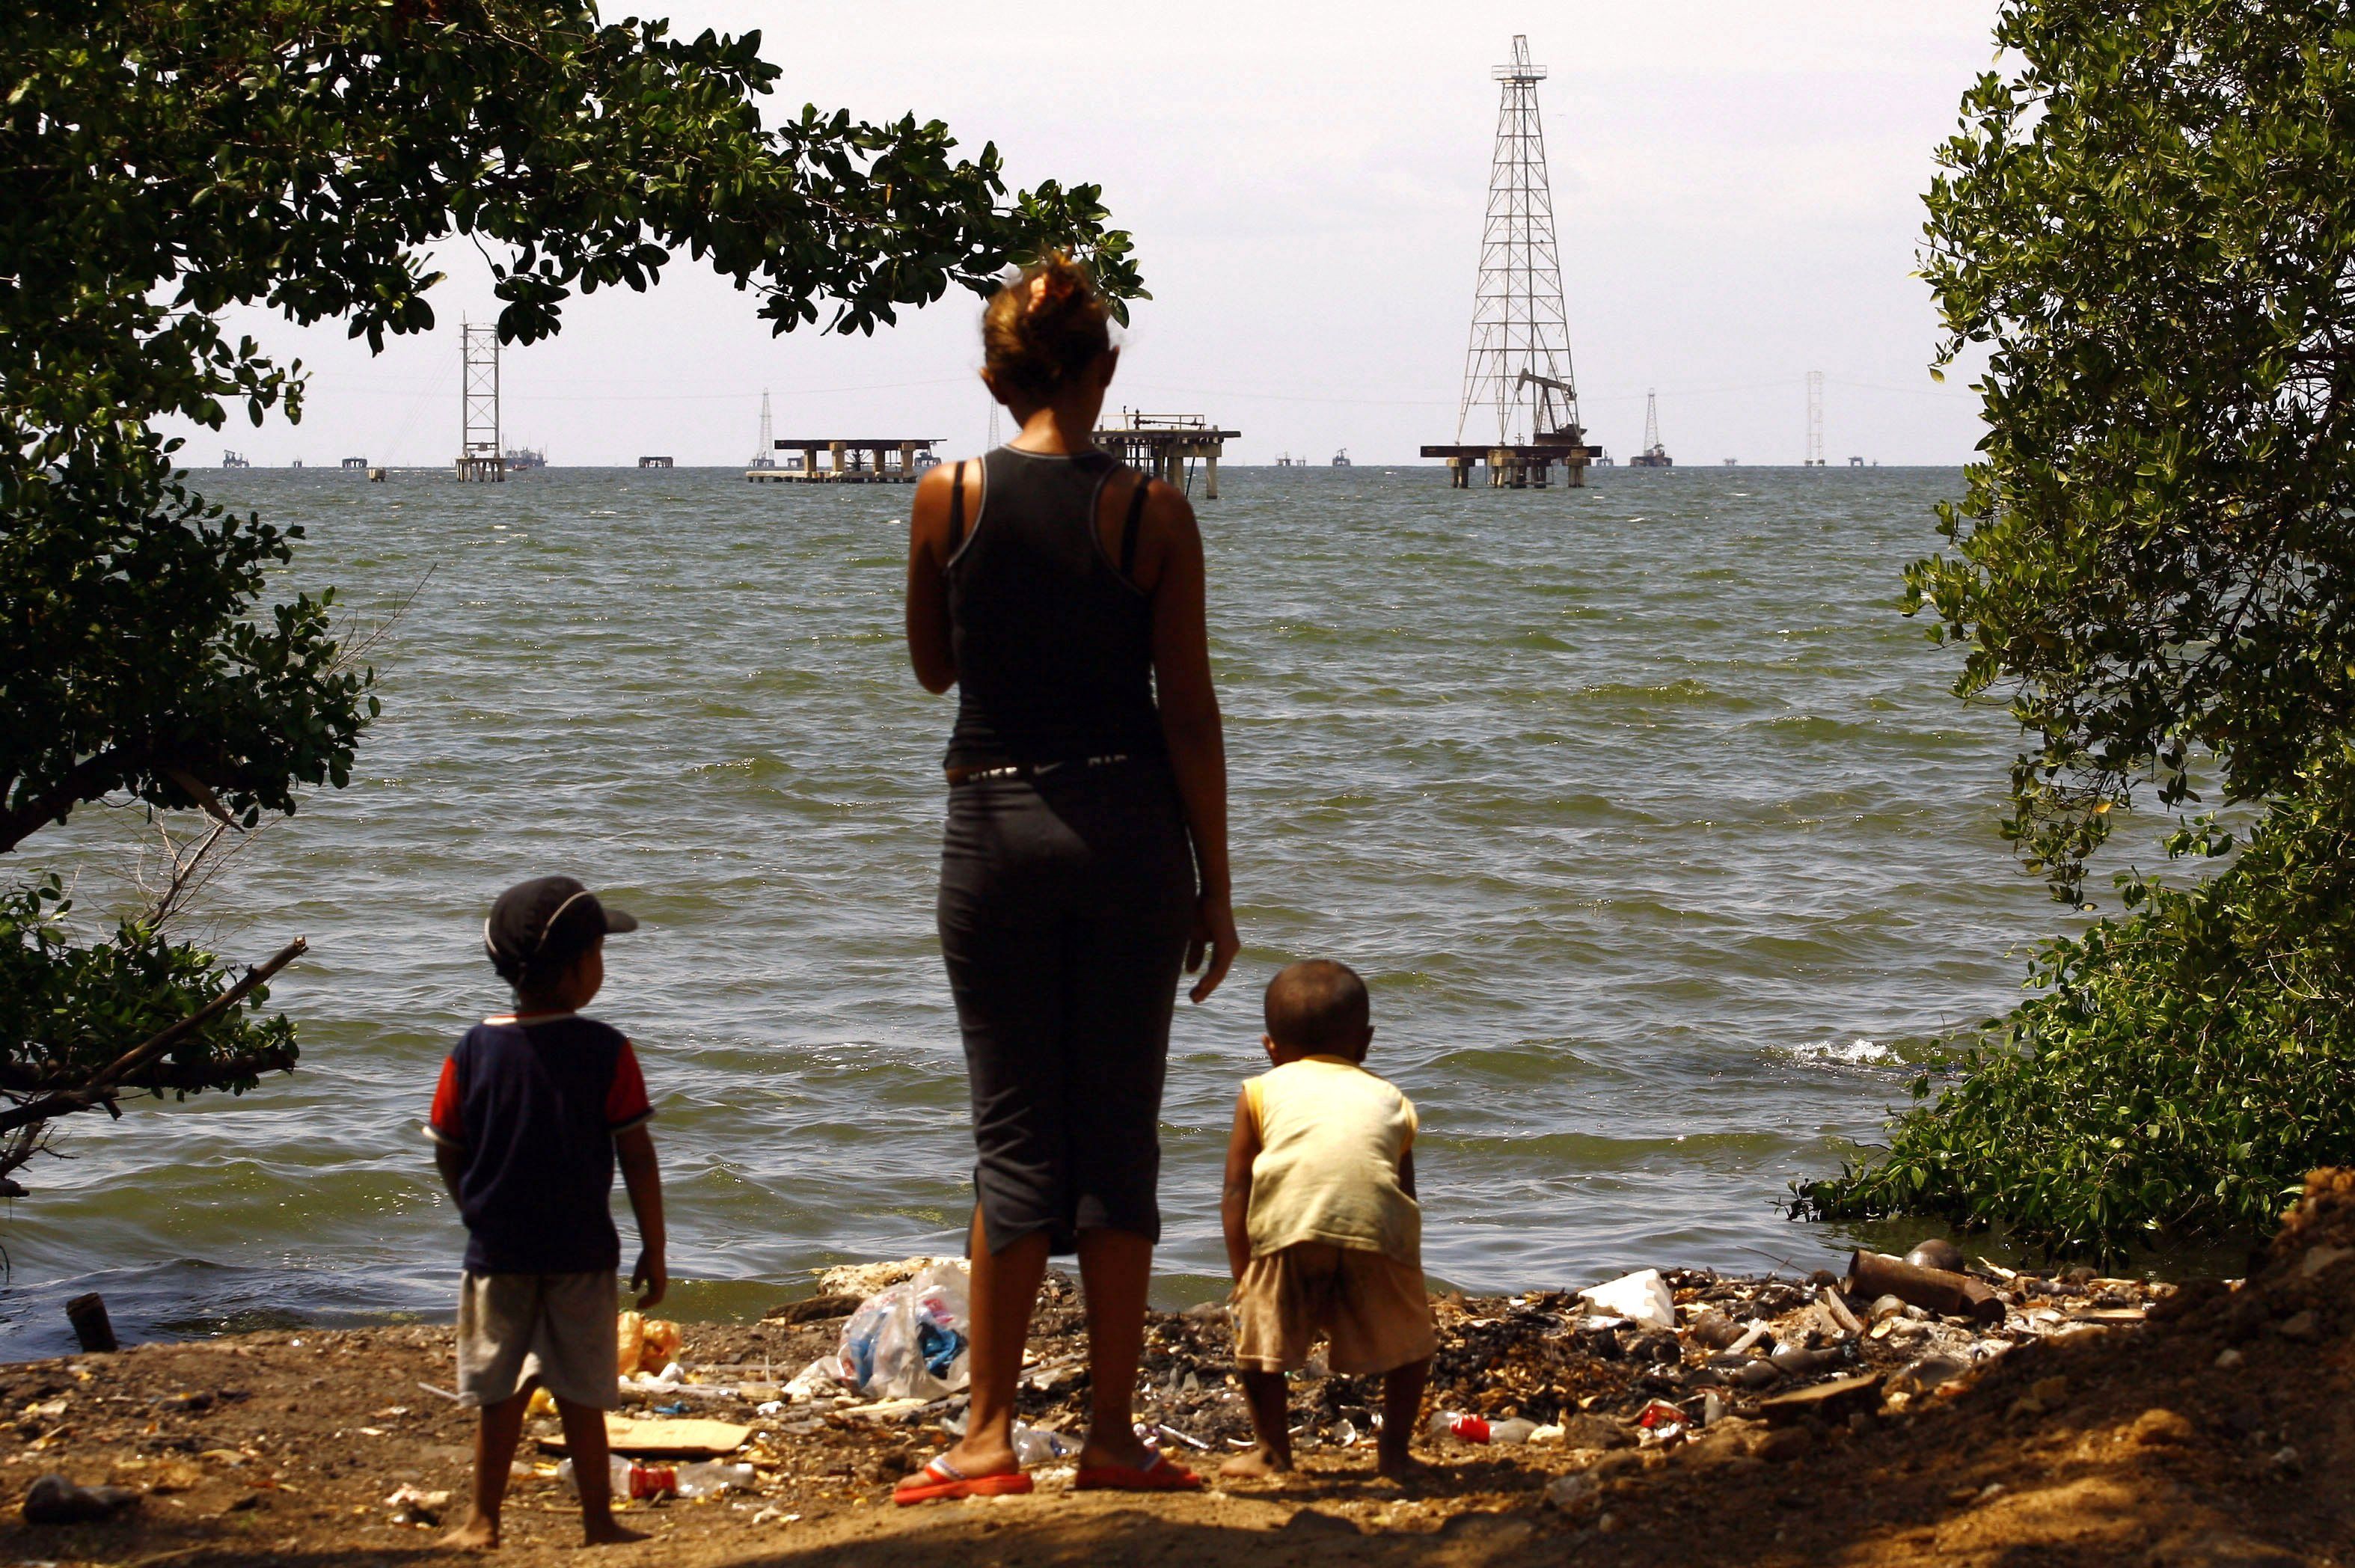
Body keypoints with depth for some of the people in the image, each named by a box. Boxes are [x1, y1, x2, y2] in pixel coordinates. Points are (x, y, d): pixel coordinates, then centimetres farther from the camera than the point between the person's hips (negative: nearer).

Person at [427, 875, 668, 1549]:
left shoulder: (474, 1050, -3)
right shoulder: (606, 1052, -9)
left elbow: (447, 1152, 3)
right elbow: (637, 1158, -7)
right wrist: (654, 1251, 1)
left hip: (498, 1252, 2)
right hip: (582, 1253, -2)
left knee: (499, 1394, 11)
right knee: (581, 1395, 7)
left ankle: (483, 1522, 16)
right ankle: (598, 1520, 13)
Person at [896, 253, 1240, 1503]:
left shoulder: (949, 498, -4)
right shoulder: (1153, 514, -5)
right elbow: (1189, 715, -3)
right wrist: (1213, 885, 3)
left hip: (993, 825, 0)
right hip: (1129, 825, 0)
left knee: (1015, 1132, 7)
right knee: (1120, 1134, 7)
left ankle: (989, 1437, 5)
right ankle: (1111, 1435, 9)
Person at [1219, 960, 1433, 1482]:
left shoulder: (1262, 1092, 30)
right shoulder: (1391, 1100, 35)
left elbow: (1236, 1193, 23)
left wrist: (1243, 1277, 25)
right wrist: (1402, 1273, 38)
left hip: (1291, 1223, -1)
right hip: (1379, 1225, 2)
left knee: (1259, 1334, 20)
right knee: (1409, 1337, 24)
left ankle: (1274, 1450, 24)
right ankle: (1395, 1450, 22)